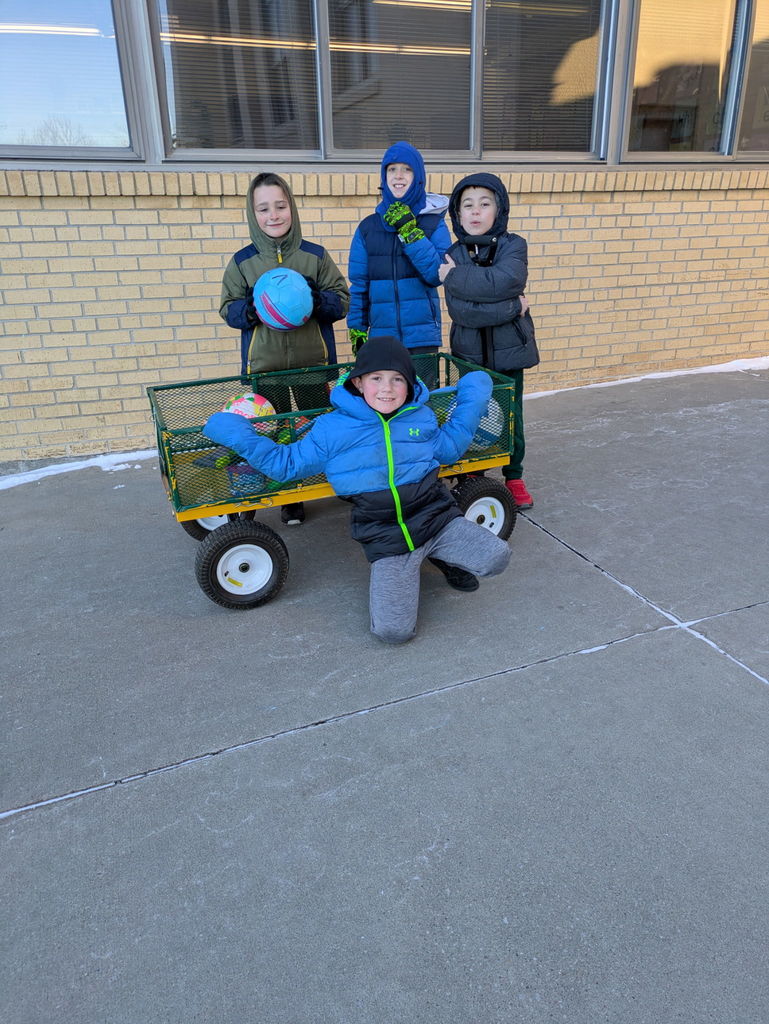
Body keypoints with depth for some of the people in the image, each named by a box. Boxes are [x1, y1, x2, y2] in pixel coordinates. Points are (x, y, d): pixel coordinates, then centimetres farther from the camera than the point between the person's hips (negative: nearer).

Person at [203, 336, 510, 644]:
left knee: (497, 557, -16)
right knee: (393, 630, -16)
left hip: (436, 518, 3)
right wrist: (239, 435, 1)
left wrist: (472, 398, 14)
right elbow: (287, 463, 6)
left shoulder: (421, 415, 6)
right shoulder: (332, 428, -1)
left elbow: (448, 447, 21)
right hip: (386, 542, -2)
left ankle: (444, 558, 16)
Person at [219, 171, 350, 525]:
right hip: (264, 365, 1)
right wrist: (250, 308, -16)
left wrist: (317, 299, -18)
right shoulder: (243, 262, 2)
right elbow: (228, 308, 6)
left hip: (312, 362, 0)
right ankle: (290, 498, 22)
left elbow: (343, 300, 3)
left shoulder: (315, 256, 2)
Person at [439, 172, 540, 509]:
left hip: (508, 350, -1)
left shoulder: (513, 246, -4)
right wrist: (512, 306, -19)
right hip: (470, 353, 1)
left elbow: (502, 282, -27)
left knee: (511, 416, 9)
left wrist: (455, 276, -18)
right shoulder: (454, 254, -2)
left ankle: (514, 477, 28)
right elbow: (460, 311, -17)